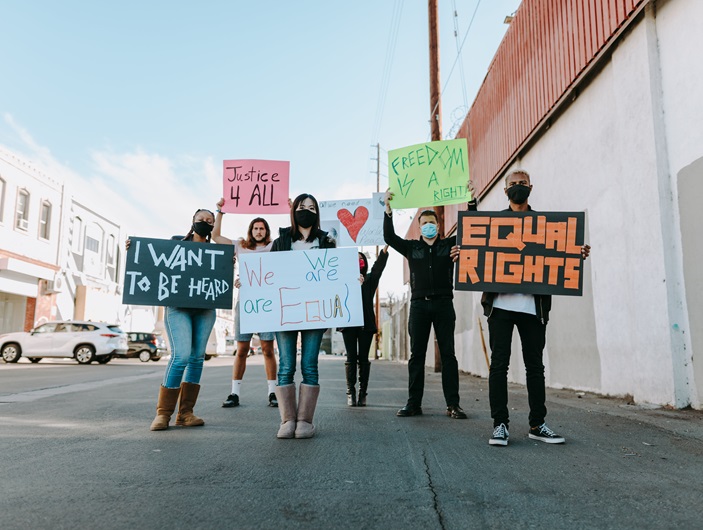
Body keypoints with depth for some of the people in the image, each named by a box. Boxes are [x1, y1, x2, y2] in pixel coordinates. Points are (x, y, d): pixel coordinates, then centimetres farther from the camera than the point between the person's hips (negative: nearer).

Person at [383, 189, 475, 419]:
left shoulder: (450, 244, 9)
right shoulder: (411, 247, 12)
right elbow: (389, 237, 4)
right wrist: (388, 209, -4)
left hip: (443, 304, -1)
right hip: (419, 305, 1)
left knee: (448, 355, 0)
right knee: (417, 355, 4)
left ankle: (453, 404, 3)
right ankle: (413, 403, 9)